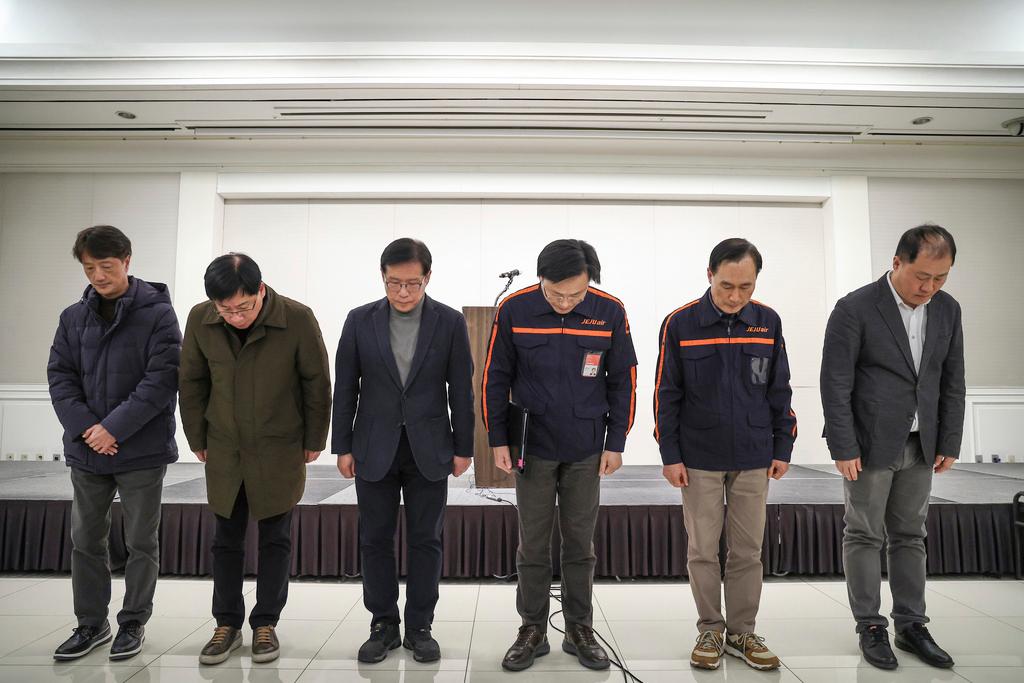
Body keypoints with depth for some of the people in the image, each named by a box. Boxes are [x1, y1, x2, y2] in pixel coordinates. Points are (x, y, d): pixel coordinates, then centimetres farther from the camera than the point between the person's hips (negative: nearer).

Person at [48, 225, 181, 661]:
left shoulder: (157, 313, -7)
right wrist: (84, 427, -12)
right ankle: (91, 624, 31)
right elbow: (59, 376, 3)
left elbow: (163, 379, -14)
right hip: (86, 450, 5)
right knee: (86, 541, 14)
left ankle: (133, 623, 25)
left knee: (141, 543, 8)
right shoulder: (73, 317, 7)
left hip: (142, 451, -4)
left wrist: (115, 428, -18)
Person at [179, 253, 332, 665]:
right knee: (226, 539, 12)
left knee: (275, 539, 9)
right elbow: (192, 383, 3)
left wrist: (314, 441, -3)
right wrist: (198, 440, 7)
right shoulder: (200, 320, -11)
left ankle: (265, 623, 24)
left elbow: (317, 383, -9)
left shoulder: (297, 319, -20)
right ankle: (227, 624, 27)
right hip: (223, 450, 3)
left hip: (280, 451, -2)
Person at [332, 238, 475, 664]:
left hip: (429, 449, -1)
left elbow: (461, 389, 0)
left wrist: (463, 447, 0)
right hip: (374, 449, 1)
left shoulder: (450, 322, -4)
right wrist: (343, 446, 1)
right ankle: (383, 625, 25)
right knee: (375, 540, 9)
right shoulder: (360, 320, -1)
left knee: (425, 541, 8)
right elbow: (345, 388, 3)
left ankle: (420, 627, 23)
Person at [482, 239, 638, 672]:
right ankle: (533, 631, 25)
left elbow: (623, 380, 0)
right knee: (533, 545, 9)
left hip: (587, 450, 1)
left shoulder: (610, 312, -9)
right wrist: (498, 440, -3)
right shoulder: (513, 310, -11)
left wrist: (615, 443, 0)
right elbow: (495, 378, -2)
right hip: (533, 447, 0)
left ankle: (579, 630, 27)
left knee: (580, 544, 11)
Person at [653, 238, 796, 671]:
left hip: (753, 459, 2)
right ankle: (710, 631, 23)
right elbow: (666, 394, -4)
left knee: (748, 550, 10)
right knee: (702, 550, 7)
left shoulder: (768, 322, 0)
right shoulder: (680, 324, -8)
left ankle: (742, 632, 25)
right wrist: (670, 455, -6)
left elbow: (779, 391, 7)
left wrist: (782, 449, 5)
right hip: (699, 459, -2)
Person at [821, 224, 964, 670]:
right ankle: (870, 627, 16)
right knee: (864, 536, 4)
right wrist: (844, 449, -15)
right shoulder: (854, 309, -14)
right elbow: (835, 384, -14)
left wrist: (949, 444, 7)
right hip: (870, 445, -5)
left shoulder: (948, 310, 4)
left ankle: (911, 625, 25)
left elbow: (952, 382, 9)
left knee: (910, 536, 13)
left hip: (920, 446, 5)